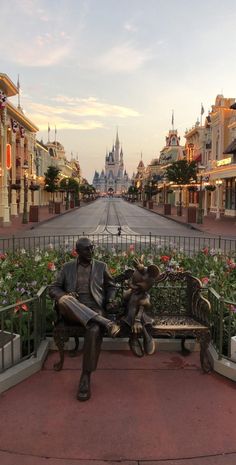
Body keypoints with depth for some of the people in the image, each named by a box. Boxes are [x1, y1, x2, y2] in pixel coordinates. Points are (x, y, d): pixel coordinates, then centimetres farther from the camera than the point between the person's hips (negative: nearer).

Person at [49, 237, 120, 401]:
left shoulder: (101, 266, 15)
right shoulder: (68, 267, 14)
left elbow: (111, 286, 25)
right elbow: (53, 288, 11)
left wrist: (110, 300, 2)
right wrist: (64, 295, -12)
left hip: (95, 311, 0)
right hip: (72, 312, 1)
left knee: (94, 330, -36)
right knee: (64, 300, -36)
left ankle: (86, 377, -22)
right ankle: (106, 323, -37)